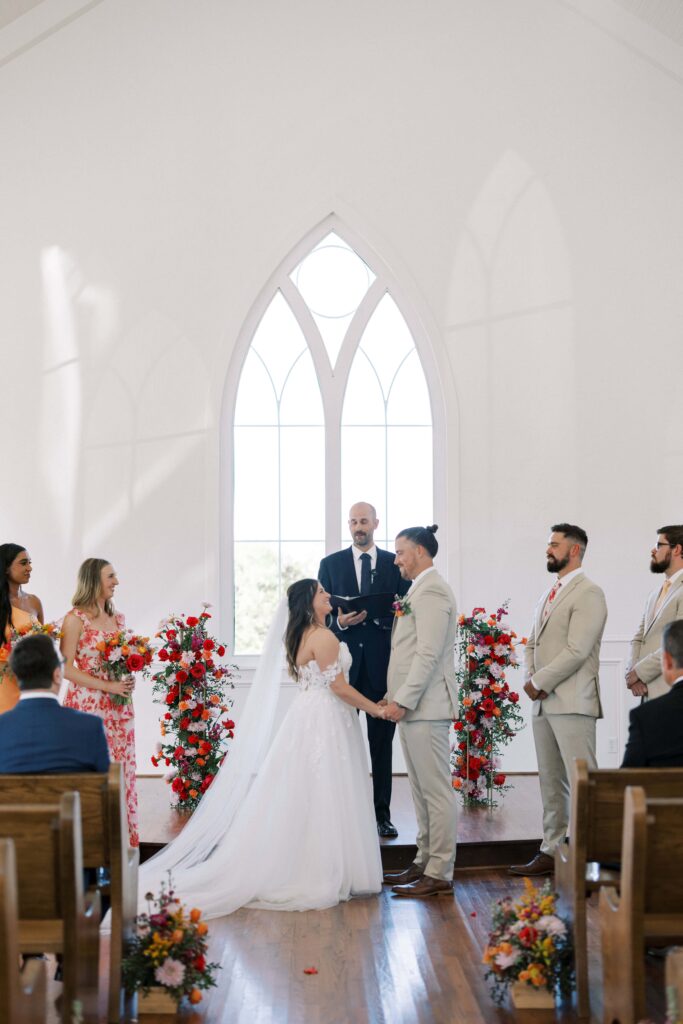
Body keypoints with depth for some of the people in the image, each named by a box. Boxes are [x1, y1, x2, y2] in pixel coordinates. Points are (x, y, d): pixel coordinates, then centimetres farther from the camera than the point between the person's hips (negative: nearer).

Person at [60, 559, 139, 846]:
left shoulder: (118, 618, 12)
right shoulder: (75, 619, -8)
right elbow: (66, 669, -12)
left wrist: (127, 680, 0)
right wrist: (108, 686, -17)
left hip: (118, 706, 6)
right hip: (88, 704, -6)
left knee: (121, 769, 7)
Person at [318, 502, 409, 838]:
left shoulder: (395, 564, 7)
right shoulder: (330, 564, 8)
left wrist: (376, 615, -15)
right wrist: (339, 622, -15)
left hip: (382, 663, 0)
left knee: (382, 743, 5)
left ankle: (382, 814, 12)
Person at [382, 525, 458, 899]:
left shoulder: (432, 591, -13)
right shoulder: (419, 590, 18)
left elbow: (429, 654, -20)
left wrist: (403, 700, -19)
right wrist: (395, 697, 16)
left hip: (426, 707, -10)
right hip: (413, 705, 10)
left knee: (436, 791, -5)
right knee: (422, 790, 15)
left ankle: (439, 875, -1)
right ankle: (424, 863, 22)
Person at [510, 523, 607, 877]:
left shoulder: (588, 593, -9)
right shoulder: (548, 595, 19)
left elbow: (577, 650, -17)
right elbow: (532, 644, 20)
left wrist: (539, 682, -12)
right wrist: (529, 678, 1)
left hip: (572, 703, -8)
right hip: (543, 703, 9)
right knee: (551, 783, 13)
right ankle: (551, 852, 20)